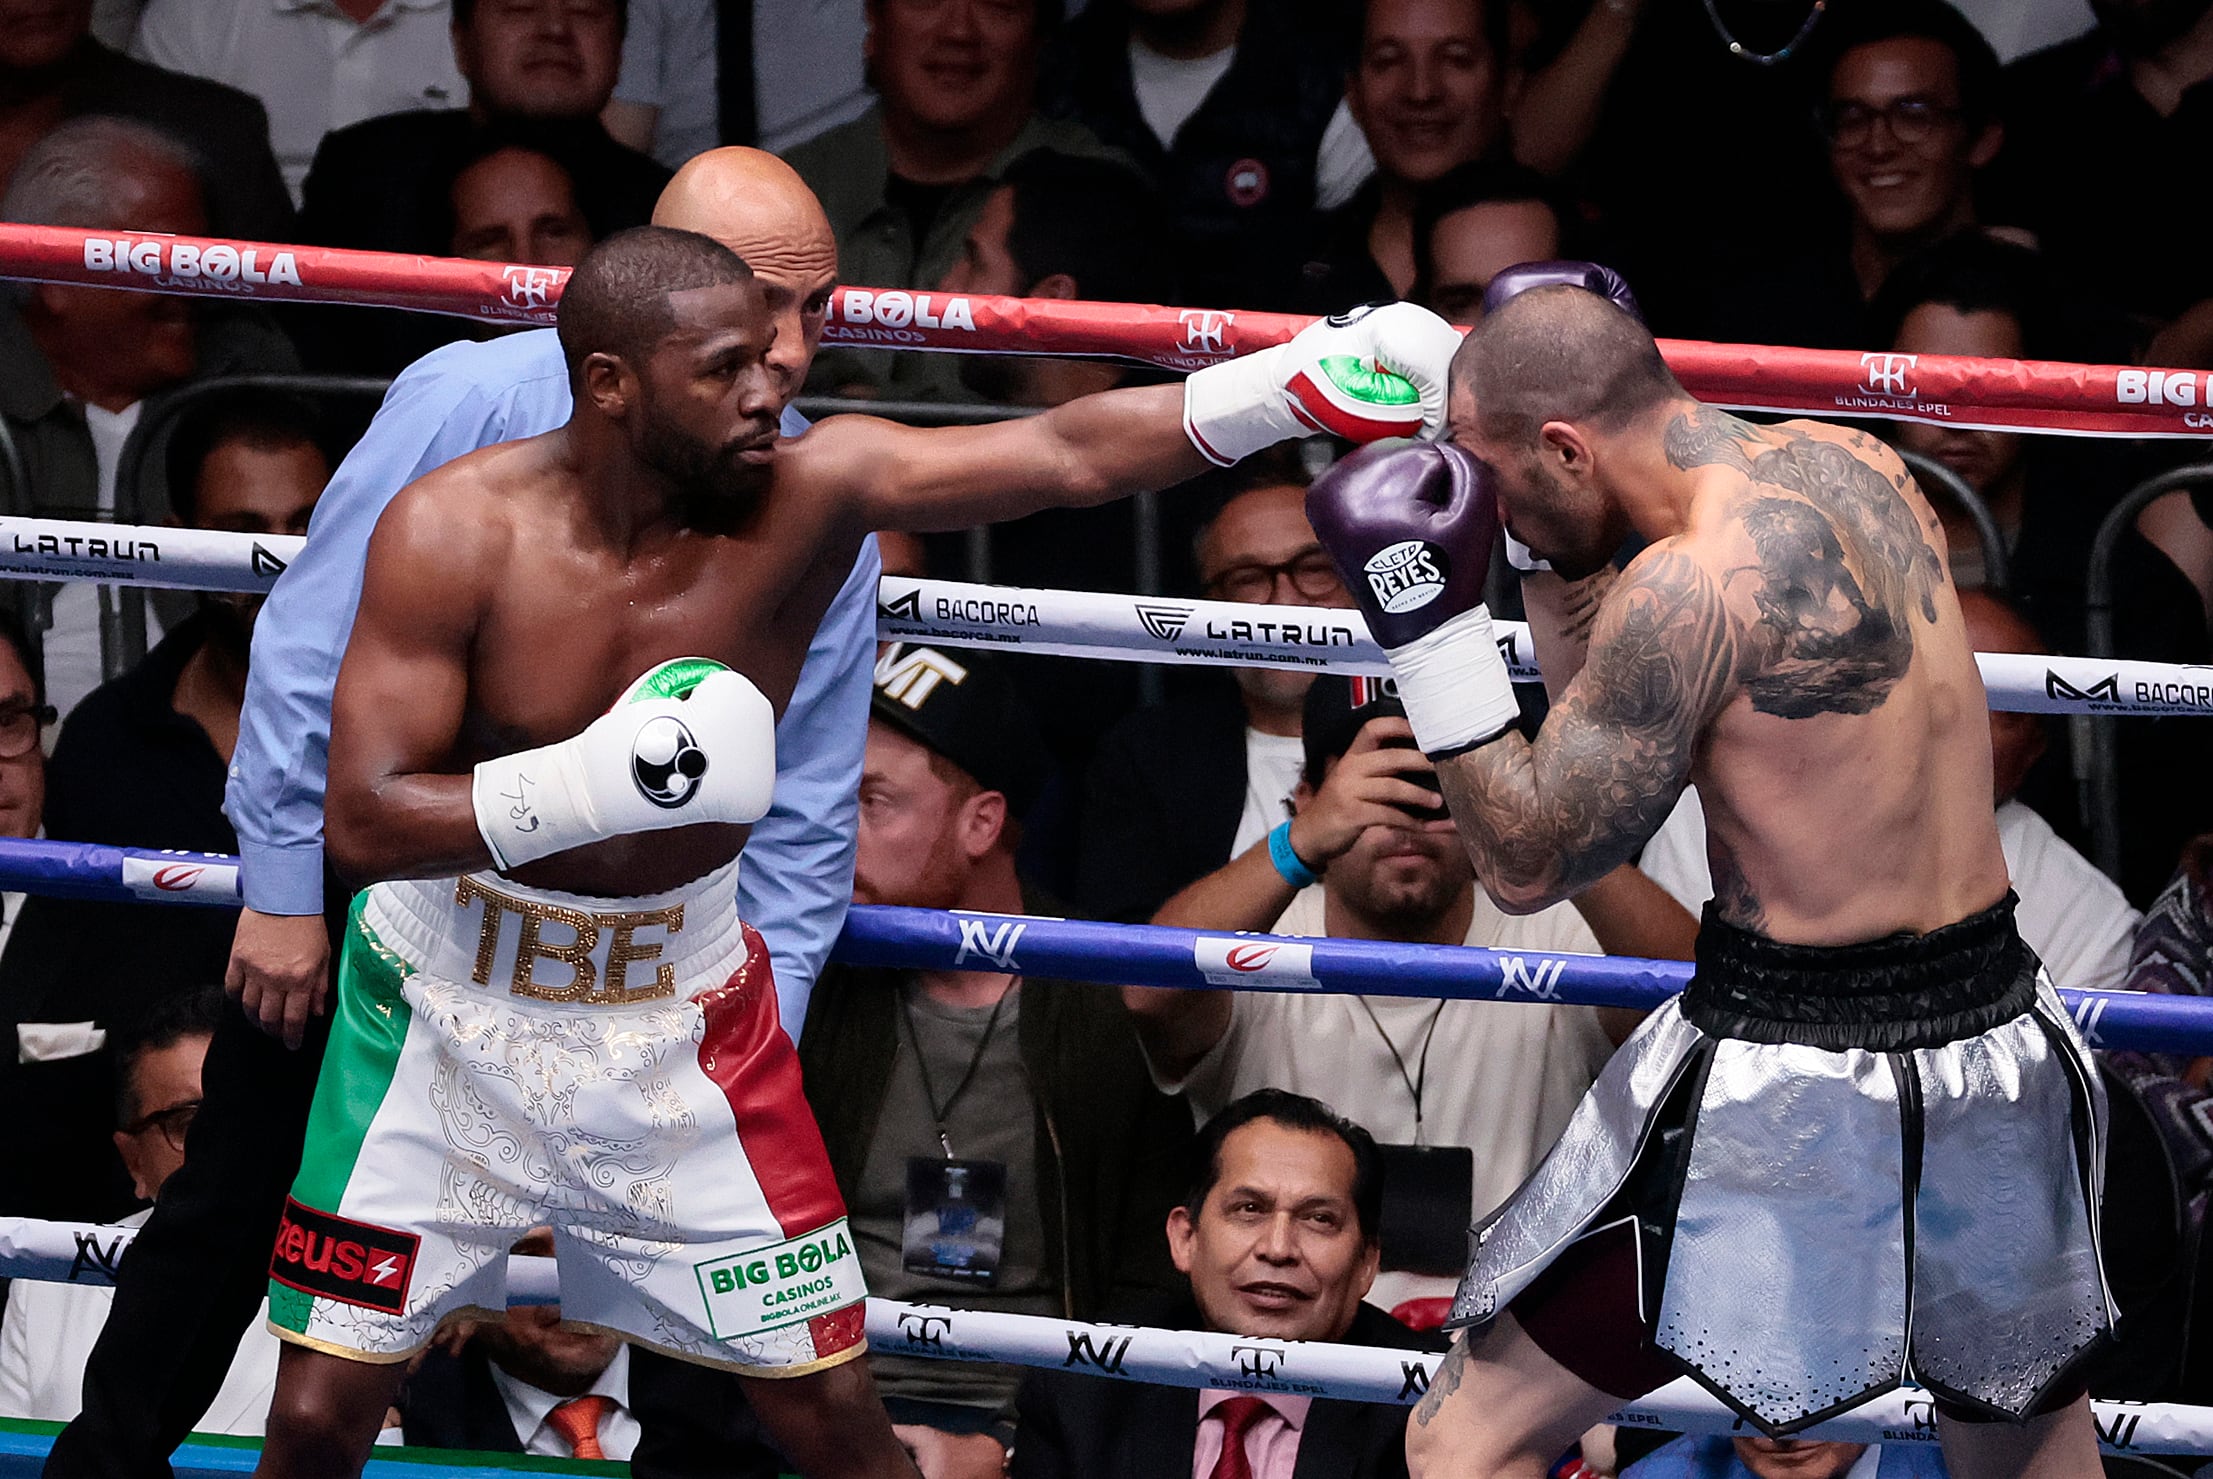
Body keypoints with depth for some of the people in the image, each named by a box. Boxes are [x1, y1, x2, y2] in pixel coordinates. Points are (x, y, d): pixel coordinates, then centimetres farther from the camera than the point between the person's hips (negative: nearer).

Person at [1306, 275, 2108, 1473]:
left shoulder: (1691, 587, -20)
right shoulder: (1850, 466, 4)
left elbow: (1528, 859, -11)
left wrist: (1426, 624, -13)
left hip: (1792, 1081, -8)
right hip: (1997, 1040, 8)